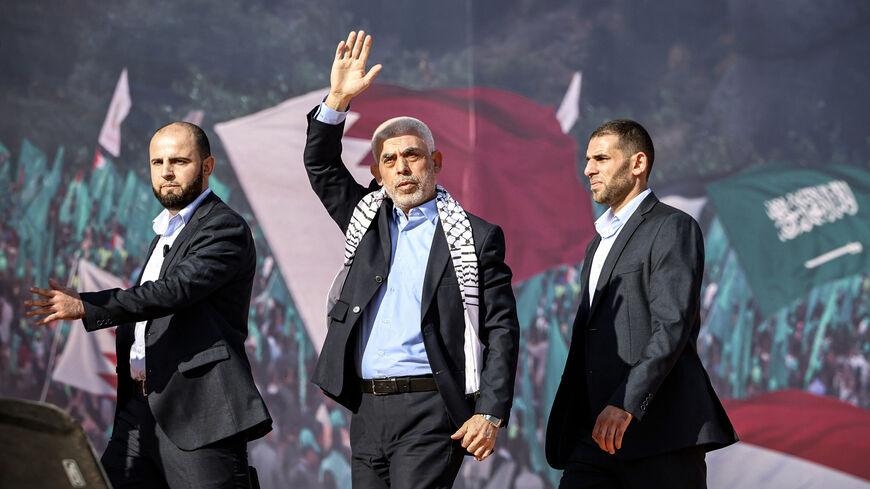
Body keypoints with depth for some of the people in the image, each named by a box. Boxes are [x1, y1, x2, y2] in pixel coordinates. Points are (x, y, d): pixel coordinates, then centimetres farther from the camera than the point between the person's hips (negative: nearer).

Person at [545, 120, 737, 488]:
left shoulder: (673, 229, -2)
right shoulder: (598, 244, 26)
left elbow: (672, 327, -15)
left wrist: (626, 404, -24)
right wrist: (568, 424, 18)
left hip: (660, 429, -8)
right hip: (598, 433, 8)